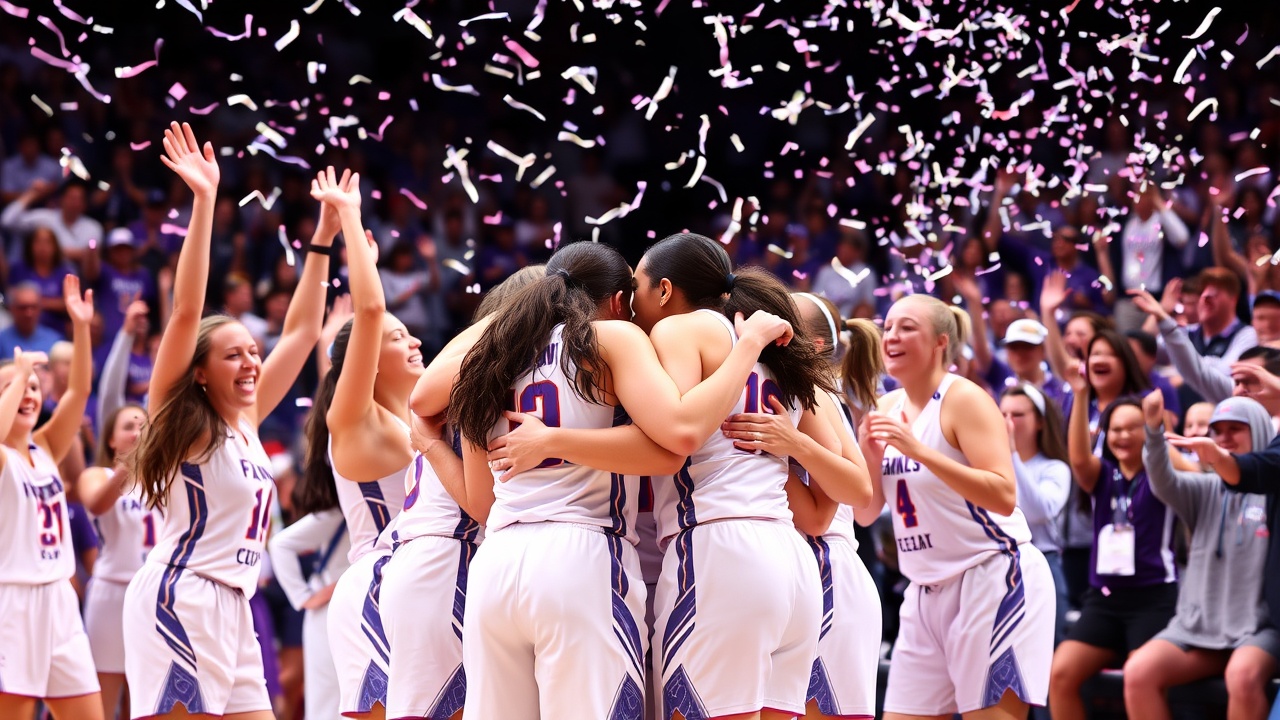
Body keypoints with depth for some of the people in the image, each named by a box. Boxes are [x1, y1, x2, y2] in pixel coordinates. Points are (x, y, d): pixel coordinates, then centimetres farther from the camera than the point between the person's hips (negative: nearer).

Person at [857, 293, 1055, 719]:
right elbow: (866, 513, 12)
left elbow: (1004, 496, -22)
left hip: (994, 580, -8)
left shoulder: (965, 399, -11)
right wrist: (869, 457, -8)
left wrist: (919, 450, -27)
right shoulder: (887, 409, 10)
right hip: (928, 590, 8)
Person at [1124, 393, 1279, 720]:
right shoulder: (1206, 490, 12)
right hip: (1197, 625, 4)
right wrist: (1154, 430, -26)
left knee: (1243, 676, -36)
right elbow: (1164, 483, -6)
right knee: (1138, 672, -20)